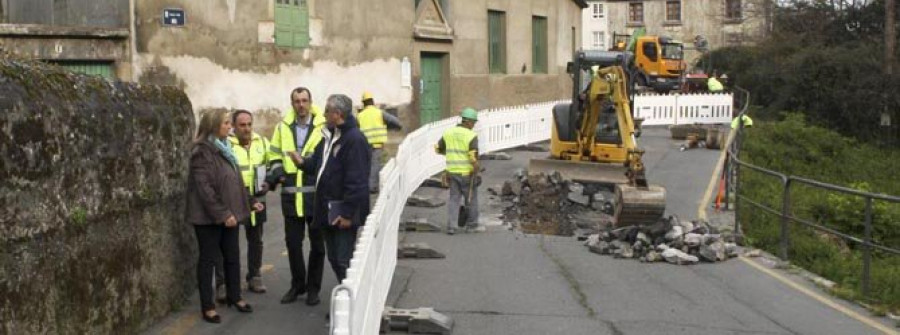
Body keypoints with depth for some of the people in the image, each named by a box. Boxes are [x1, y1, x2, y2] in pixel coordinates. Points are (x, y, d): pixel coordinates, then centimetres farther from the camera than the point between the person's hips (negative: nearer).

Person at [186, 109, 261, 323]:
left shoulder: (224, 148, 13)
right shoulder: (202, 151, -14)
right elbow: (204, 187, -21)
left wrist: (250, 201, 14)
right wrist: (221, 214, -24)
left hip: (229, 213, 8)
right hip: (209, 216, -8)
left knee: (232, 256, 14)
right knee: (208, 259, 2)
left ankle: (234, 297, 29)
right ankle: (207, 306, 11)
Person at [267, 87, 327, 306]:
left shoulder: (323, 127, -5)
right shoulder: (283, 127, 7)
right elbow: (275, 154, 16)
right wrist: (277, 171, -2)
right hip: (291, 196, 3)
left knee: (316, 244, 8)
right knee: (292, 243, 12)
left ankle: (313, 288, 21)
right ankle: (297, 285, 28)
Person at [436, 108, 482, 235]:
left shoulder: (448, 132, 3)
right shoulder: (471, 136, -14)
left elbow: (439, 149, 12)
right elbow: (474, 157, -21)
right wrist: (476, 169, -6)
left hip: (452, 172, 5)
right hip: (466, 172, -4)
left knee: (454, 198, 10)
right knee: (471, 198, 11)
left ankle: (451, 226, 2)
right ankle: (472, 225, 22)